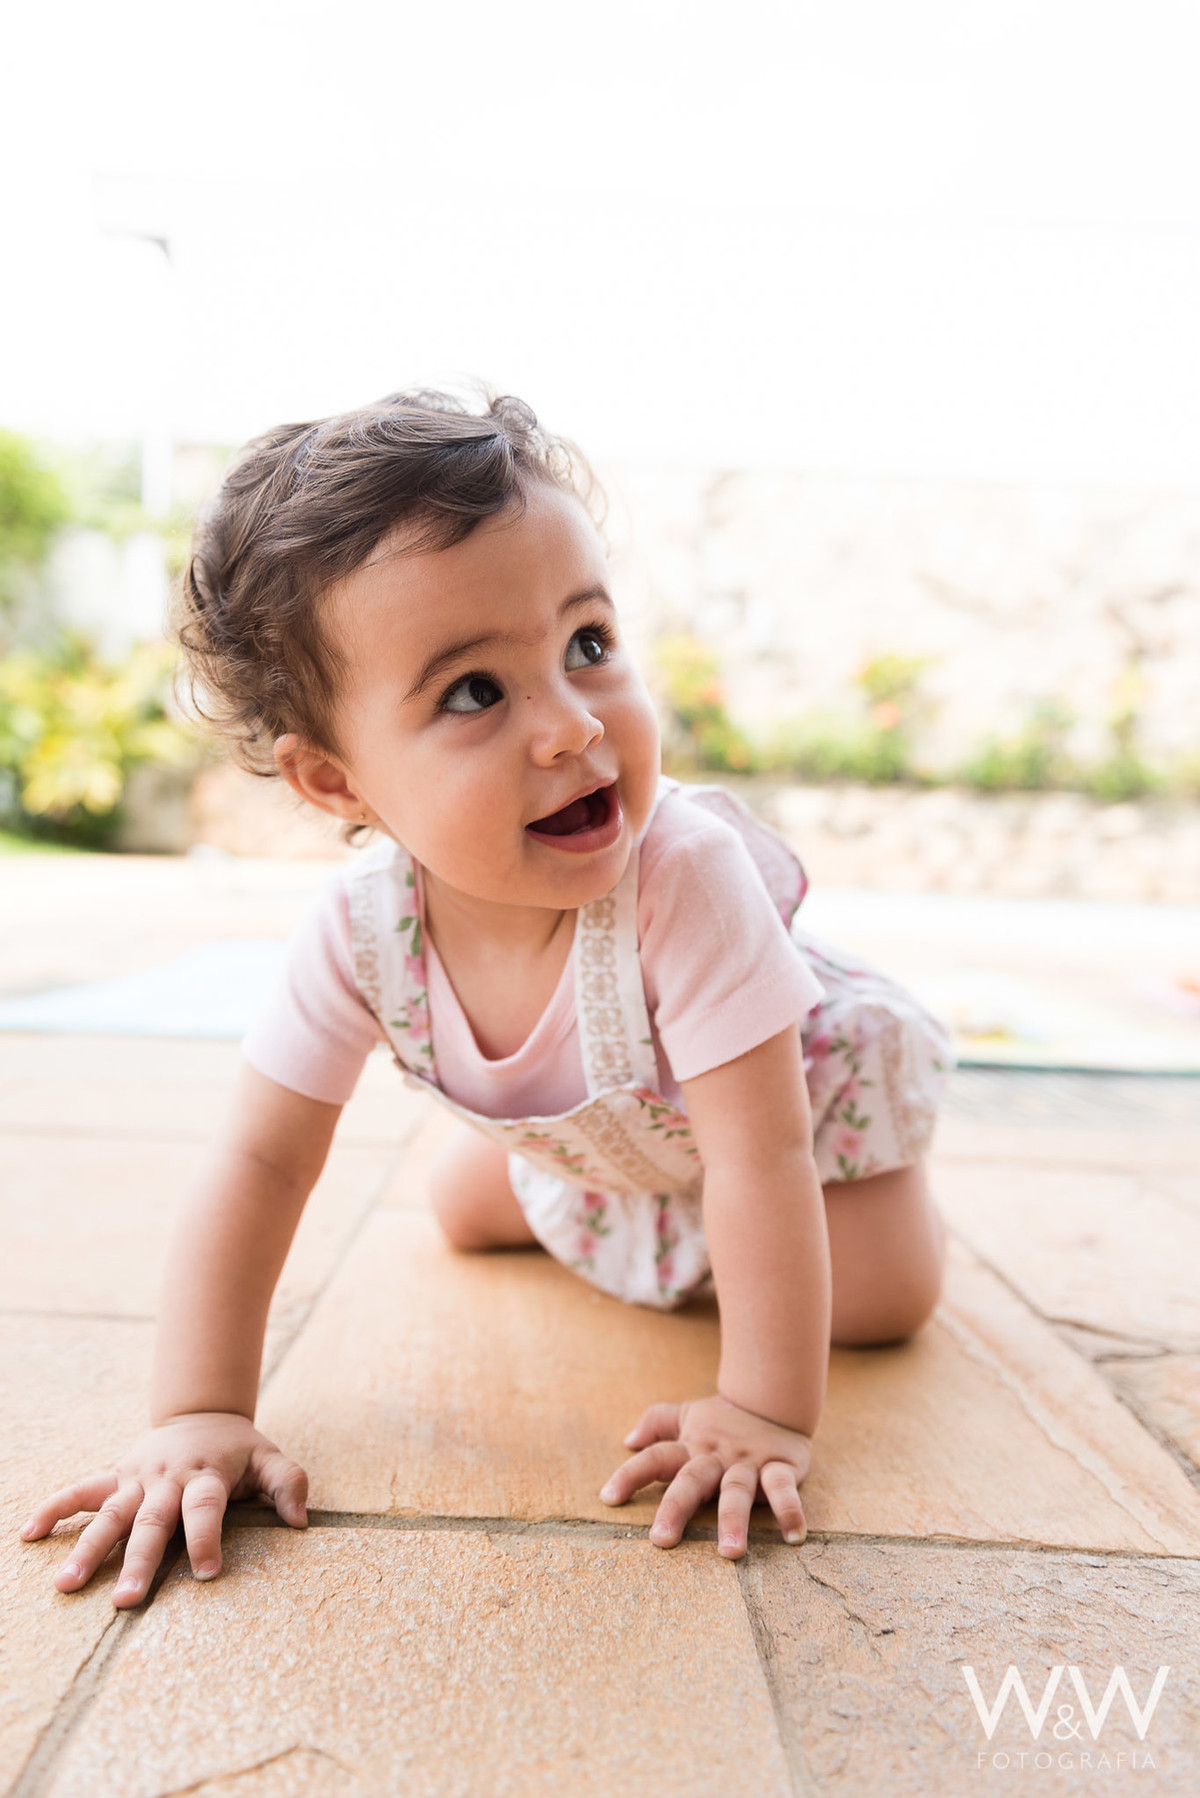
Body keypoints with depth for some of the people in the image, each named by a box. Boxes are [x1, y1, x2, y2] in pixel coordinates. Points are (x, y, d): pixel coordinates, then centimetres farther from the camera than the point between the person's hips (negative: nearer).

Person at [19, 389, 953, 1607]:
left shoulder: (685, 877, -45)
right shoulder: (361, 927, -32)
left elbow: (761, 1158, -40)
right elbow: (260, 1162, -25)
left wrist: (764, 1414, -38)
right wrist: (197, 1417, -31)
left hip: (793, 1079, -3)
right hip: (597, 1133, 4)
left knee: (882, 1297, -13)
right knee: (462, 1208, 13)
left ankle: (867, 1191, 23)